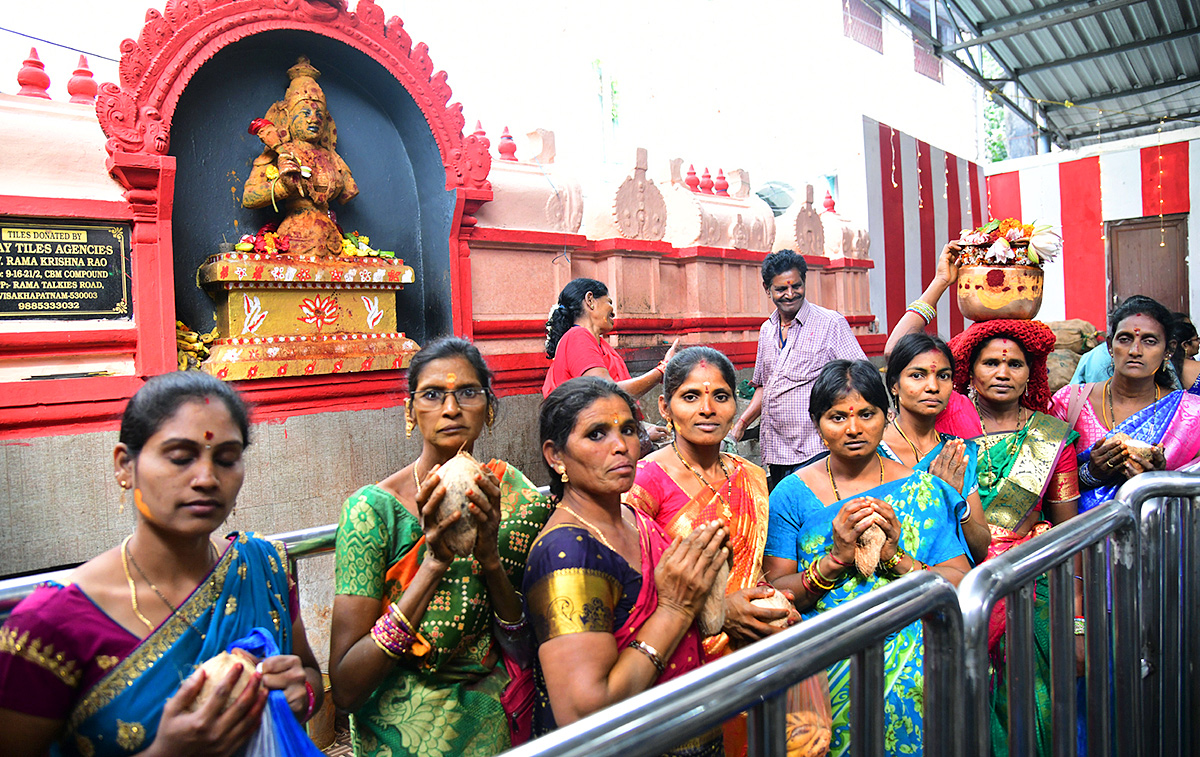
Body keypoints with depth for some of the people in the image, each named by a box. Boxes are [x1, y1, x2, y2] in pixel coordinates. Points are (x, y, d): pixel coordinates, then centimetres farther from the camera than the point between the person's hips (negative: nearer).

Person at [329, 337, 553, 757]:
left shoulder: (516, 494, -9)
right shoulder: (373, 509, -18)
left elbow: (525, 650, -8)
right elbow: (345, 689, -20)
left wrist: (490, 558, -25)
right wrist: (434, 563, -30)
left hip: (495, 719, 3)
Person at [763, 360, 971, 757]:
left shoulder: (923, 490, 7)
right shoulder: (792, 494, 2)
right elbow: (773, 594, -2)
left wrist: (896, 559, -15)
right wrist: (836, 559, -16)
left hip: (910, 646, 1)